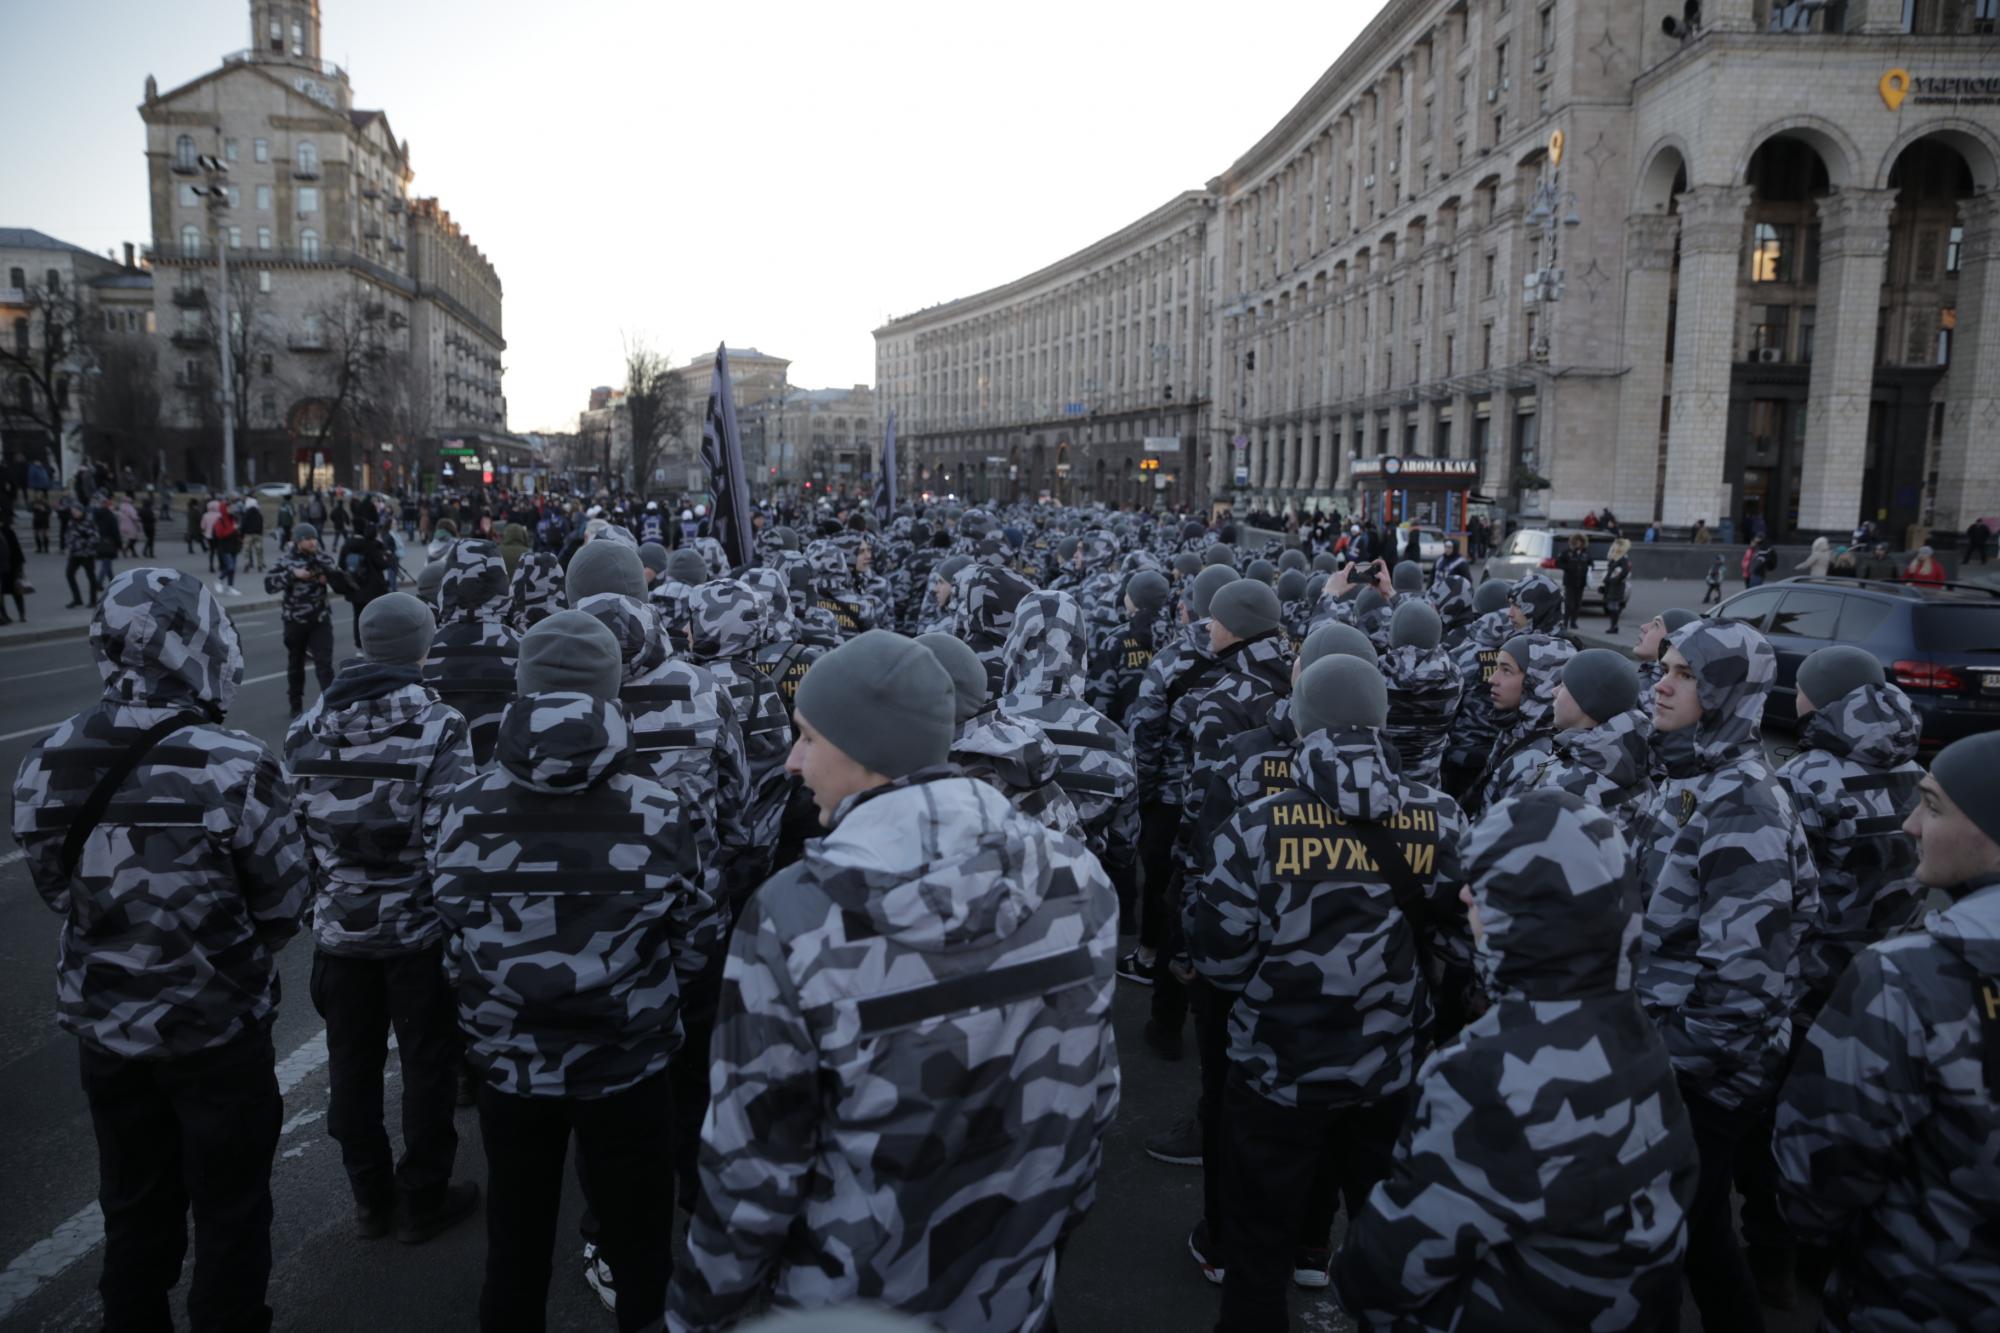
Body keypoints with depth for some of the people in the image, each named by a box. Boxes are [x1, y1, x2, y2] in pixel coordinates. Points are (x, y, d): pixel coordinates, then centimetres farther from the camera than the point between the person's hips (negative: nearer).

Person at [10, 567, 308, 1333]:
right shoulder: (233, 767, -24)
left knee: (133, 1211, 23)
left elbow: (61, 894, 2)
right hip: (216, 1030, -5)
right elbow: (283, 904, -13)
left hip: (101, 1027, 5)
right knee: (229, 1216, 14)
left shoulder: (47, 763, -9)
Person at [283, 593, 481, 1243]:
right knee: (428, 1065, 12)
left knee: (353, 1062, 17)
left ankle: (370, 1197, 32)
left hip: (339, 927, 5)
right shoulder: (438, 727, -16)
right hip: (419, 928, -4)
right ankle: (422, 1201, 24)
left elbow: (289, 829, 3)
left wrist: (323, 893, 16)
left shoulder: (306, 731, -1)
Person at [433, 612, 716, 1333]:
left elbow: (454, 936, -3)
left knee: (515, 1245, 23)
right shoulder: (656, 812, -20)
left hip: (509, 1062, 2)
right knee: (640, 1245, 19)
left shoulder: (465, 812, -16)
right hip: (627, 1063, -2)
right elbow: (698, 938, -9)